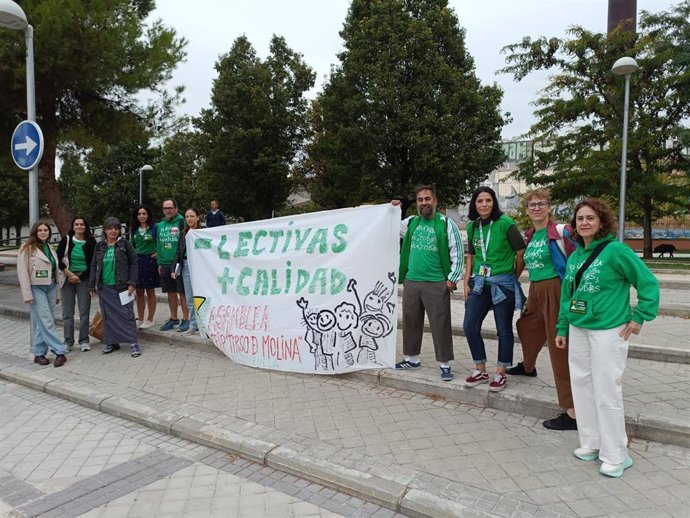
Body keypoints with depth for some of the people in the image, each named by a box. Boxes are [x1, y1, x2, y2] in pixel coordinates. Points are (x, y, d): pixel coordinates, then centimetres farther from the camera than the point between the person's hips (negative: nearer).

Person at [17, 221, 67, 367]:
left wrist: (57, 293, 15)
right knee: (47, 322, -8)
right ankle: (59, 352, -7)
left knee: (41, 322, 8)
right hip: (36, 288, -6)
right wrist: (27, 294, -13)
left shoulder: (49, 248, 14)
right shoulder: (27, 248, -4)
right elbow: (22, 273, -8)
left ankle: (39, 354, 14)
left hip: (50, 288, 6)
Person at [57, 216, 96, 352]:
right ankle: (68, 342, 13)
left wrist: (79, 277, -8)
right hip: (67, 279, 1)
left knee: (84, 312, 2)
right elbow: (58, 259, 1)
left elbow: (93, 264, -1)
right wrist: (69, 274, -9)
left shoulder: (91, 242, -1)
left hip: (84, 280, -1)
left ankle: (84, 341, 13)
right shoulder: (66, 240, 1)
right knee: (67, 313, 3)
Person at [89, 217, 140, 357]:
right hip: (104, 287, 4)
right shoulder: (99, 246, 8)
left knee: (126, 315, -3)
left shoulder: (125, 244, -3)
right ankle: (111, 342, 21)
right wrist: (92, 285, 9)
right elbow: (94, 266, 12)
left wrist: (132, 283, -10)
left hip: (122, 286, -4)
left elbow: (133, 264, -3)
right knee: (108, 316, 10)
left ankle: (133, 343, 1)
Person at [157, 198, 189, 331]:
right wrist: (160, 263, 14)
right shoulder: (160, 225, 12)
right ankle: (173, 318, 26)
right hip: (165, 264, 6)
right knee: (171, 292, 14)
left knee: (183, 292, 0)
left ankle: (185, 319, 10)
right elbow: (158, 245, 19)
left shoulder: (182, 222, -8)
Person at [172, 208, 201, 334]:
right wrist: (175, 269, 9)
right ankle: (193, 323, 19)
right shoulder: (183, 234, 14)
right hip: (186, 266, 6)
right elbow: (179, 252, 15)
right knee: (189, 298, 9)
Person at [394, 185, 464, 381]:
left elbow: (457, 253, -3)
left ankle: (444, 364, 10)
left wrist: (452, 278, -8)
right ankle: (412, 358, 28)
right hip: (411, 282, 5)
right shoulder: (410, 222, 10)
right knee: (410, 322, 14)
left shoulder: (446, 224, -3)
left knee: (440, 325, -1)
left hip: (437, 284, -5)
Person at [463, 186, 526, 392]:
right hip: (479, 282, 6)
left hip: (503, 283, -5)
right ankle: (480, 370, 22)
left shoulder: (505, 223, -11)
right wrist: (466, 282, 10)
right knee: (469, 327, 5)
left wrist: (512, 275, 3)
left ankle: (501, 374, 21)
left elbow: (521, 251, -6)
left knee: (504, 330, 6)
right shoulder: (472, 226, 6)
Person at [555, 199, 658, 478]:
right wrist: (562, 328, 14)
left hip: (608, 332, -7)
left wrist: (639, 317, -11)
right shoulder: (574, 257, 9)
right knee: (582, 386, 13)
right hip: (578, 331, 7)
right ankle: (591, 442, 29)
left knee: (607, 392, -2)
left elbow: (648, 283, -11)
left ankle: (616, 456, 14)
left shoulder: (616, 251, -12)